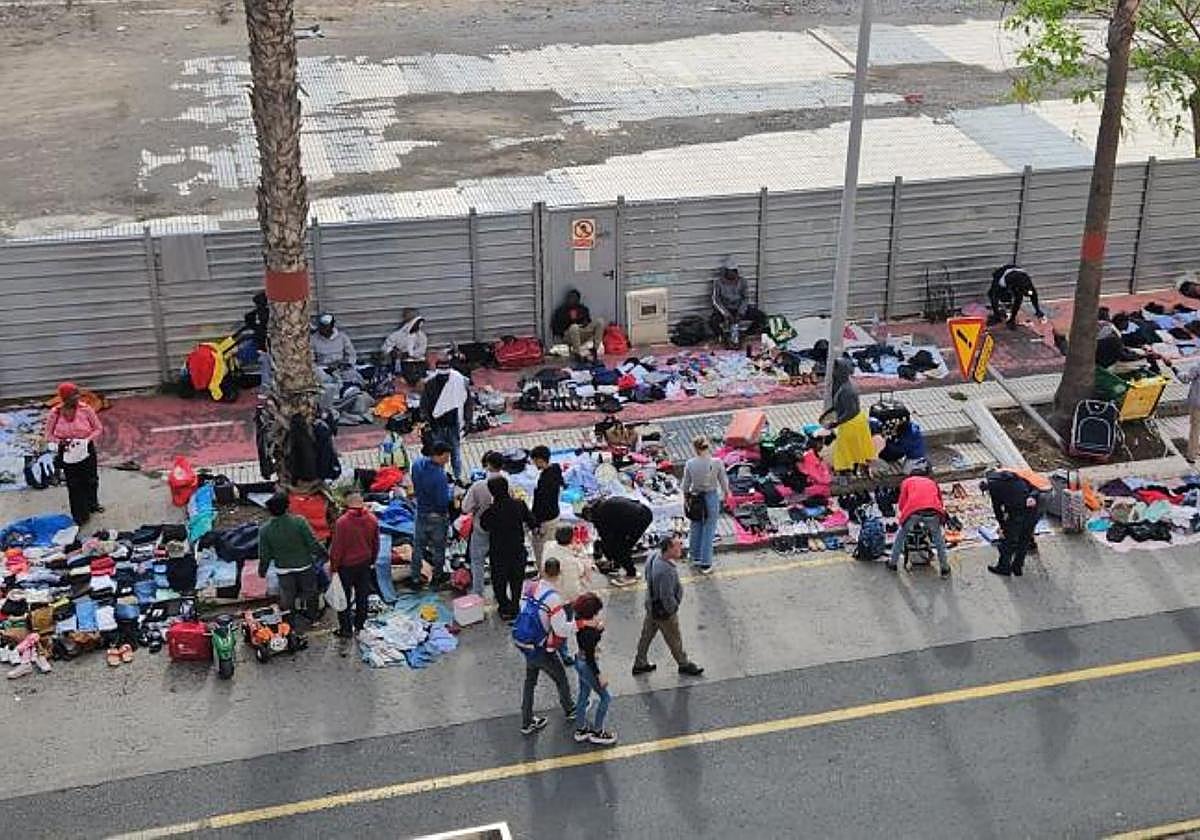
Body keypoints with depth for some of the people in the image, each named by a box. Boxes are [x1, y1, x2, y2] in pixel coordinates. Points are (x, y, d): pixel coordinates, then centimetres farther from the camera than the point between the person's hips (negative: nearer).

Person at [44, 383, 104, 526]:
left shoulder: (85, 409, -15)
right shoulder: (54, 414, -15)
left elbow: (98, 428, -5)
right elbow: (49, 436, -4)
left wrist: (89, 439, -21)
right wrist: (60, 442, -23)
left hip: (87, 450, 1)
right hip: (68, 453, -1)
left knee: (91, 479, 20)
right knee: (74, 484, 7)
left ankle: (92, 504, 46)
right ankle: (79, 515, 19)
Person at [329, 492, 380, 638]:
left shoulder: (342, 522, -22)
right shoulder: (372, 519, -7)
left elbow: (336, 547, -16)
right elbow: (376, 544, 5)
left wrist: (333, 567, -4)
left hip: (346, 565, -4)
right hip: (365, 564, 4)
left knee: (344, 597, 10)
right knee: (362, 596, 17)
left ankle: (346, 629, 16)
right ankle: (359, 626, 27)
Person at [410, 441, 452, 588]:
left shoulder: (418, 463, -11)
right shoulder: (439, 476, -31)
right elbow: (443, 501, -27)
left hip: (421, 511, 6)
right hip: (436, 515, -5)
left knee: (418, 545, 17)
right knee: (438, 546, 16)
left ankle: (415, 578, 23)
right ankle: (437, 575, 31)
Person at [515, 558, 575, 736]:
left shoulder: (530, 587, -8)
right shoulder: (553, 597, -28)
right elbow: (561, 630, -27)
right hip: (544, 650, -6)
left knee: (530, 681, 21)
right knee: (561, 679, 20)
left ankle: (527, 723, 30)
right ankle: (569, 710, 43)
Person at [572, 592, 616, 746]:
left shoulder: (581, 622, -6)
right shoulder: (587, 631, -32)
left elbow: (595, 636, 8)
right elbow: (589, 656, -26)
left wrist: (599, 627, -12)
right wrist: (599, 675, -19)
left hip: (580, 662, 9)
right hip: (587, 666, -9)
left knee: (584, 695, 24)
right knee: (605, 697, 8)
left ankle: (580, 729, 39)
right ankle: (597, 732, 19)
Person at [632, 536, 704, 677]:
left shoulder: (654, 555, -11)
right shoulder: (666, 572, -39)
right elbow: (667, 597, -32)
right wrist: (672, 609, -15)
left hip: (651, 605, 9)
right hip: (664, 611, -9)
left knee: (647, 634, 25)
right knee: (674, 639, 16)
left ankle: (640, 664, 43)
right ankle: (684, 665, 39)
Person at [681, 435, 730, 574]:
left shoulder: (690, 463, -14)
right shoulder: (717, 463, -17)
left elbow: (686, 483, -2)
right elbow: (723, 481, -5)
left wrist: (686, 495, 17)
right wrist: (726, 492, 15)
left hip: (695, 496, 2)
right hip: (712, 496, -2)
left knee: (696, 526, 23)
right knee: (709, 529, 9)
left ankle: (695, 555, 40)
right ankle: (705, 563, 13)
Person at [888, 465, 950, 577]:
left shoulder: (907, 481, 29)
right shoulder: (932, 482, 35)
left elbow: (902, 504, 19)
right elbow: (940, 502, 31)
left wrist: (902, 516, 36)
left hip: (913, 512, -1)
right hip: (933, 512, 1)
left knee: (901, 535, 23)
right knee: (938, 538, 24)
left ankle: (893, 563, 29)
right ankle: (945, 569, 25)